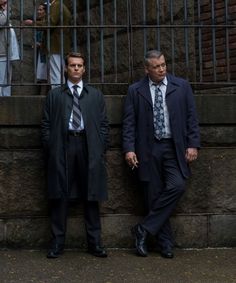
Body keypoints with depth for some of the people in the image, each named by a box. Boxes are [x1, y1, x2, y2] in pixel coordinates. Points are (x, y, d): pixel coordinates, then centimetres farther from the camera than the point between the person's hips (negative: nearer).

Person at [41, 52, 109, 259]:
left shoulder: (95, 95, 15)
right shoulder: (54, 95, 12)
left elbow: (103, 124, 11)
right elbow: (46, 125, 8)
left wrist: (101, 149, 1)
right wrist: (50, 149, -2)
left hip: (89, 148, 1)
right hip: (63, 147, -1)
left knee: (91, 197, 4)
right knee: (60, 196, 1)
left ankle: (94, 243, 11)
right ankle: (58, 243, 9)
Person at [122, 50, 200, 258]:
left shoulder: (181, 86, 7)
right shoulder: (135, 90, 5)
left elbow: (191, 117, 6)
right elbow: (129, 122, 3)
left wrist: (193, 144, -2)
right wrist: (129, 149, -7)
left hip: (174, 148, 1)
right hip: (149, 149, 0)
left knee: (177, 186, -17)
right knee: (154, 196, 1)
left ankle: (144, 229, -3)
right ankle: (165, 243, 14)